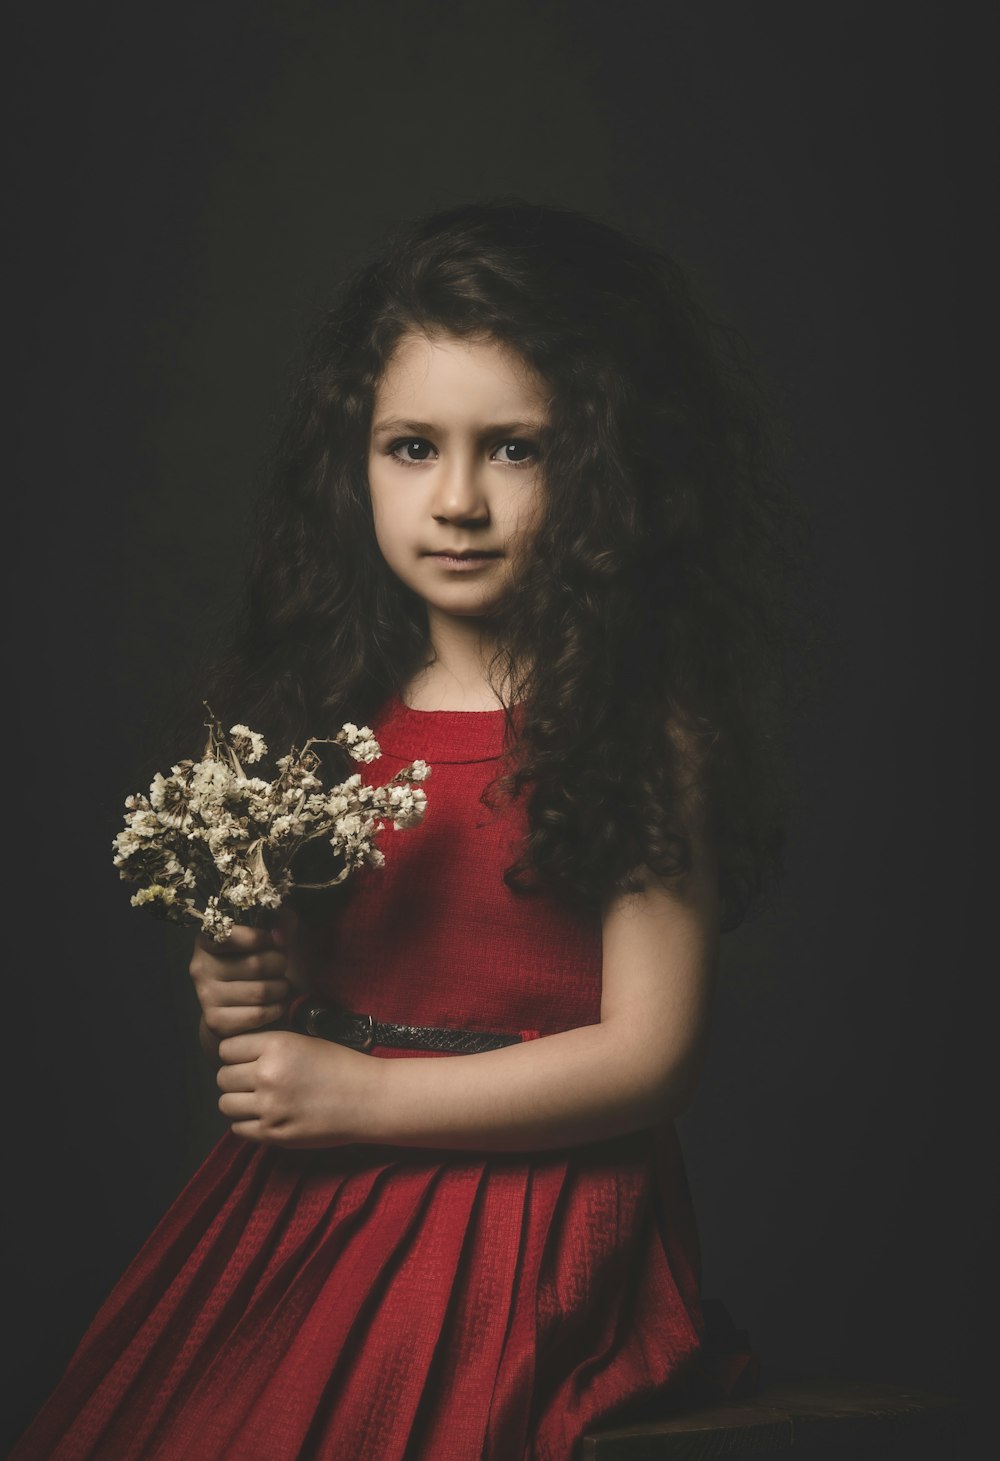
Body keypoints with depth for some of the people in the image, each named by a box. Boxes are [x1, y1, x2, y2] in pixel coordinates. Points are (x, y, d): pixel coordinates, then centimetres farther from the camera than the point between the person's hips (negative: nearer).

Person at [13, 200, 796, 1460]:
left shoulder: (640, 725, -10)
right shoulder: (339, 714, 6)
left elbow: (652, 1051, -12)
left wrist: (360, 1096, -11)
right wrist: (245, 1006, -4)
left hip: (527, 1237, -5)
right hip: (301, 1214, 5)